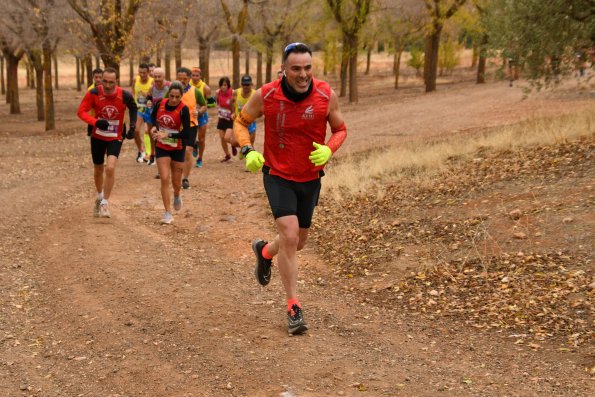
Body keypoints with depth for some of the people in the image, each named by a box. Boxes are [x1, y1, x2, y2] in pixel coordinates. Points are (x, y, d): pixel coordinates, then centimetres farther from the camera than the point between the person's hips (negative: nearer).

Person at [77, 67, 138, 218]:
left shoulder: (124, 96, -17)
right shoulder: (94, 93, -16)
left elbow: (133, 108, 5)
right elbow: (81, 111, -16)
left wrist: (132, 126, -6)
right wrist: (95, 122, -33)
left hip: (115, 138, -2)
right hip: (98, 136, 2)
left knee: (110, 168, -21)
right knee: (98, 170, 17)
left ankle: (105, 203, -7)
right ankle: (99, 197, 44)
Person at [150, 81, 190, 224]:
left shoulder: (183, 110, -20)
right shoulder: (160, 103, -10)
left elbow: (186, 133, -21)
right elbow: (153, 116, 12)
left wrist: (167, 135, -30)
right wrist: (154, 126, -8)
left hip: (178, 149, -1)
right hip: (161, 148, 2)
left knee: (176, 182, 9)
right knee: (165, 179, -10)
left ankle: (177, 196, 46)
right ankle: (168, 214, -2)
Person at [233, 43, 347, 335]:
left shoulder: (326, 96, -12)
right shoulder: (266, 95, -15)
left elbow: (340, 129, 3)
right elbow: (241, 122, 2)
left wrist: (328, 149, -19)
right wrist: (248, 150, -17)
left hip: (310, 179, 3)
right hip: (278, 176, -3)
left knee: (298, 242, 16)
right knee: (289, 236, -18)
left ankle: (264, 251, 52)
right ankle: (294, 307, -4)